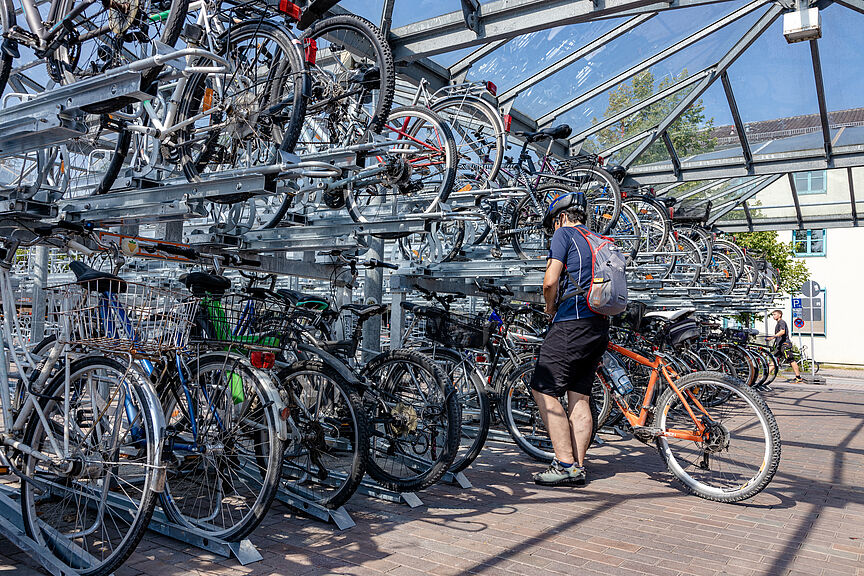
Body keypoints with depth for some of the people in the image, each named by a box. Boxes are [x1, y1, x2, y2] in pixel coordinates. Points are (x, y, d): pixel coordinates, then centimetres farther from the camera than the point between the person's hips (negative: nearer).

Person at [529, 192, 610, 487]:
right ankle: (578, 467, 10)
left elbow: (550, 281, -12)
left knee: (543, 390, -5)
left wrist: (550, 308, 7)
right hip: (599, 327, 9)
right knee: (579, 396, 9)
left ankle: (566, 465, -6)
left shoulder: (564, 233, 0)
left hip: (571, 324, -8)